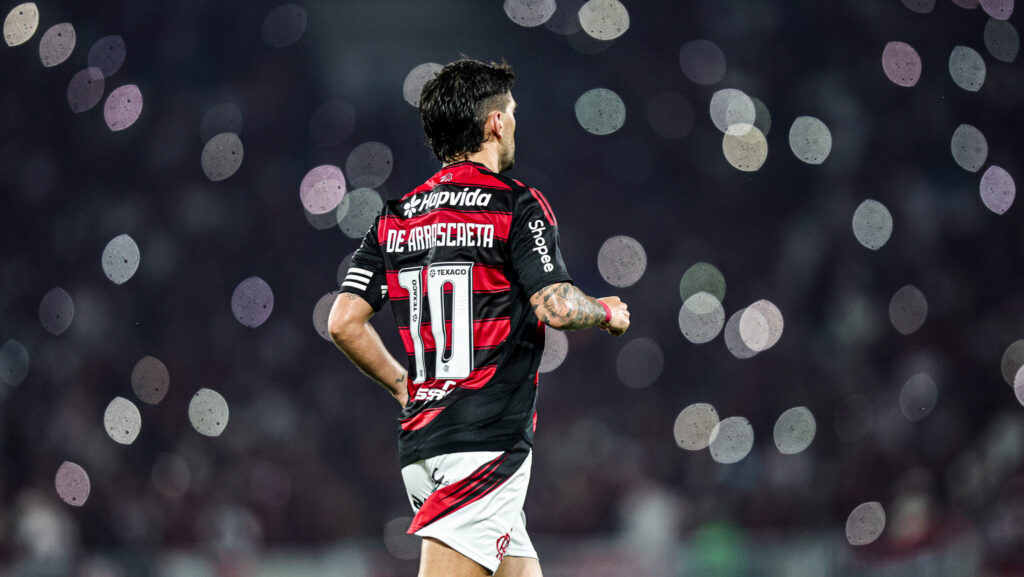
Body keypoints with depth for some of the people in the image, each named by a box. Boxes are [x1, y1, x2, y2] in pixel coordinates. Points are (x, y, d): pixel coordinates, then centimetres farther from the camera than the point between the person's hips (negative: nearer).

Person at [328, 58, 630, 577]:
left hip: (418, 440, 7)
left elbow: (344, 323, 7)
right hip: (490, 437, -7)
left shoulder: (395, 217, 12)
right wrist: (607, 312, 6)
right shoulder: (516, 206, -6)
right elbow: (556, 308, -15)